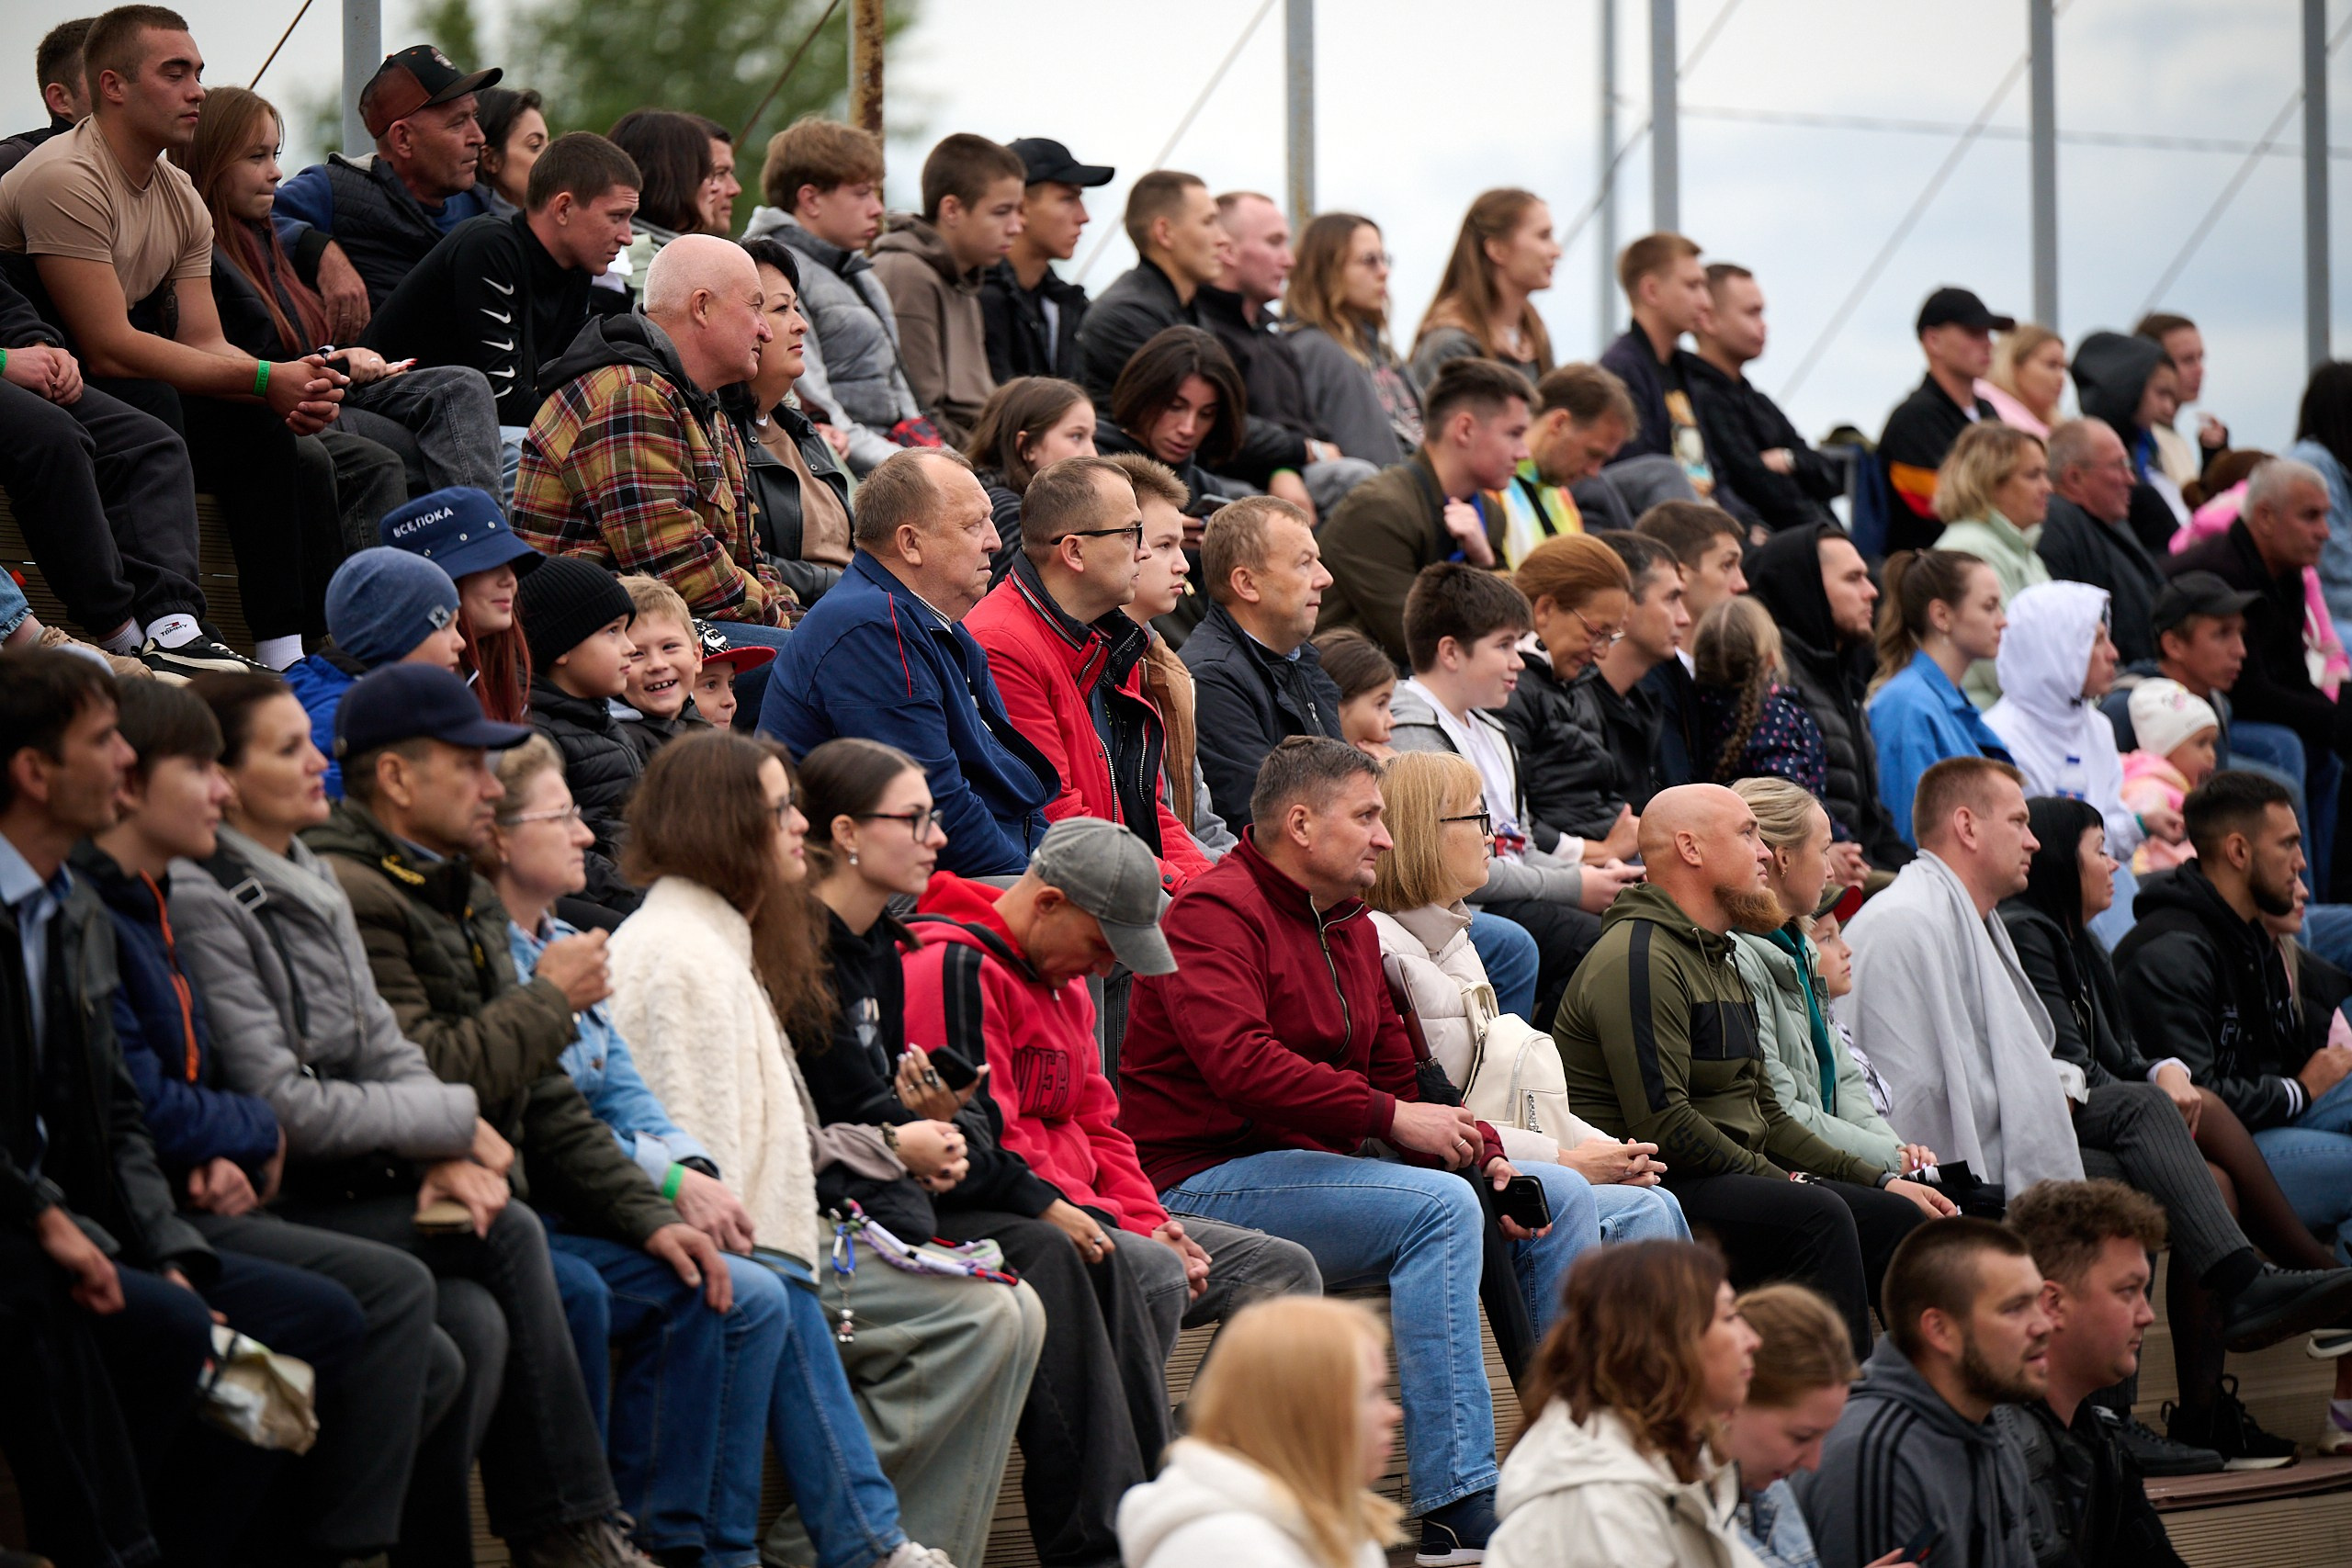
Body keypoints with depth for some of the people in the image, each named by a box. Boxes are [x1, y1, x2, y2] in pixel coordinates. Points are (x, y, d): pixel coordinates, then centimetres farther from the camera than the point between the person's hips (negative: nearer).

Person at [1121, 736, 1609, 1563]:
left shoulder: (1350, 925, 19)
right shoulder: (1215, 912, -12)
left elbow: (1398, 1076, 18)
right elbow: (1238, 1061, -27)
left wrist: (1482, 1157, -1)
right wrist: (1389, 1118, -26)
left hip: (1315, 1167, 10)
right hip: (1205, 1180, -10)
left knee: (1562, 1196, 4)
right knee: (1438, 1206, -31)